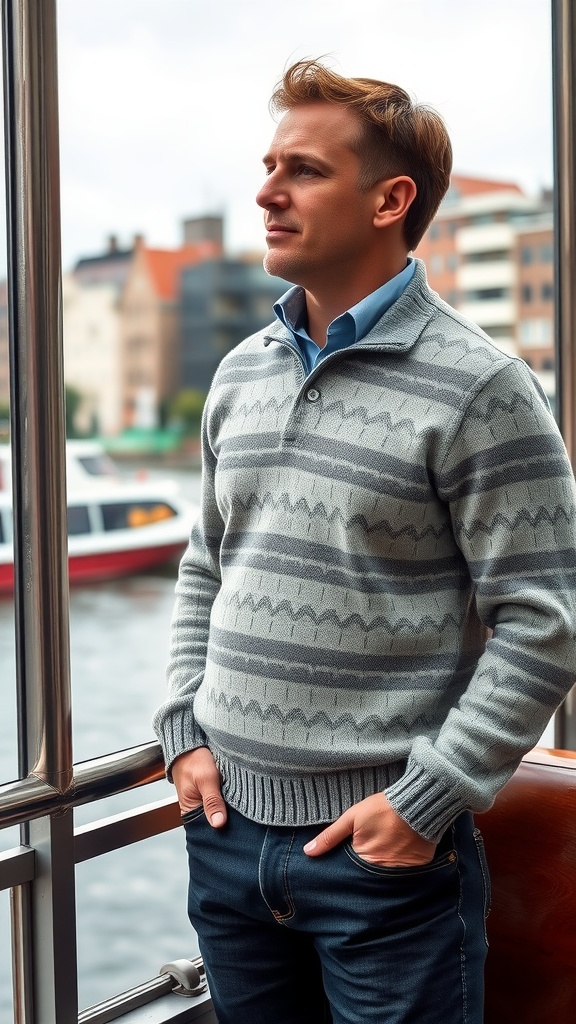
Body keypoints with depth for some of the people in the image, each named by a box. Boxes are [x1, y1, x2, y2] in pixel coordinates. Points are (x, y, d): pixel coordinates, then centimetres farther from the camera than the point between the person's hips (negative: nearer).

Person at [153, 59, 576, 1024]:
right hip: (226, 828, 6)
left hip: (385, 845, -5)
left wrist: (424, 802, -15)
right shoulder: (240, 373, 8)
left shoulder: (479, 389, -12)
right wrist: (184, 733, 5)